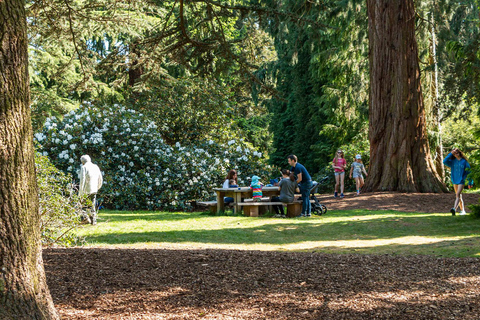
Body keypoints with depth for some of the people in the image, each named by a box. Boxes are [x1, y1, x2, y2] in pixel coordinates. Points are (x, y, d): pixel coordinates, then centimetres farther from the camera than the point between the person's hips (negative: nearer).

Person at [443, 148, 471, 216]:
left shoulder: (464, 161, -1)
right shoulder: (453, 161, 6)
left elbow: (468, 171, 3)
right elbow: (445, 161, -9)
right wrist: (451, 154, -10)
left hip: (461, 181, -4)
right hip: (455, 181, 4)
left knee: (458, 194, -20)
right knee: (459, 196, 11)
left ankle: (454, 209, -36)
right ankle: (462, 210, 21)